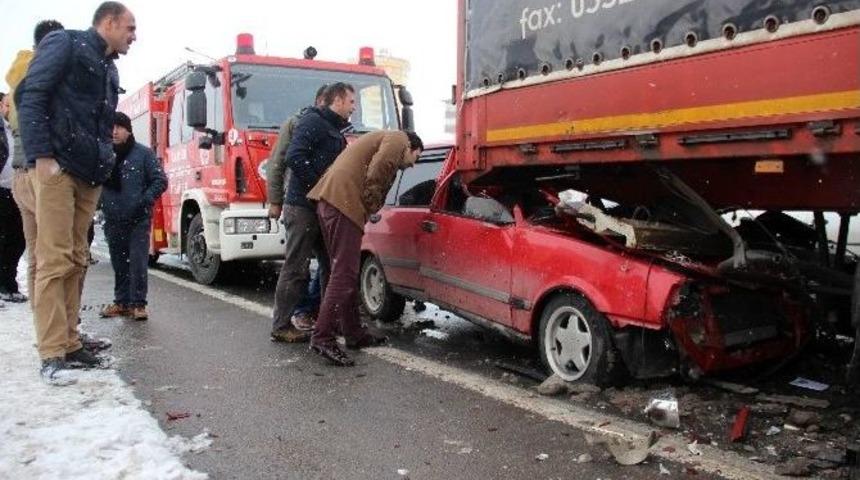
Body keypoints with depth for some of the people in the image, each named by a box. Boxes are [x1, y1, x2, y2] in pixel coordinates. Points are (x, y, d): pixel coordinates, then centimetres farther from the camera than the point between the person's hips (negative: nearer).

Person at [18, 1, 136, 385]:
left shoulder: (108, 69, 23)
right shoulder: (65, 43, 1)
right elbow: (31, 97, -9)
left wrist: (105, 164, 11)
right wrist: (41, 156, -17)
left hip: (89, 175, 8)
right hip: (56, 168, -8)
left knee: (75, 262, 8)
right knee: (54, 260, -9)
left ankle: (69, 343, 13)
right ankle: (52, 354, -6)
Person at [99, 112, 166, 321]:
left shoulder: (144, 153, -1)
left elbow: (160, 181, -2)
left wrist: (144, 201, -12)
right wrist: (102, 203, -9)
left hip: (138, 219, -3)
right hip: (113, 220, 4)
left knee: (138, 262, -6)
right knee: (119, 263, 10)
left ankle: (138, 304, 0)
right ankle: (121, 301, 20)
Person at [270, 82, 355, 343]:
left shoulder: (335, 131, 21)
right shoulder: (312, 122, -9)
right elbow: (294, 157, -21)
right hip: (303, 207, -9)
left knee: (331, 265, 12)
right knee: (295, 267, -5)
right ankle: (281, 326, 3)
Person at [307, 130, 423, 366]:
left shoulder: (381, 138, 33)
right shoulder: (398, 140, 4)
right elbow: (373, 177, -12)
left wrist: (367, 212, 15)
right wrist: (370, 209, -2)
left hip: (328, 198, 10)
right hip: (344, 201, -10)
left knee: (345, 271, 15)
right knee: (344, 274, -10)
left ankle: (354, 333, 23)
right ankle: (322, 338, -10)